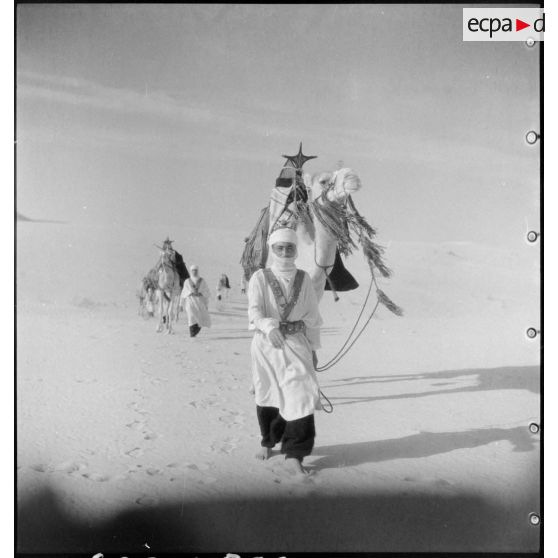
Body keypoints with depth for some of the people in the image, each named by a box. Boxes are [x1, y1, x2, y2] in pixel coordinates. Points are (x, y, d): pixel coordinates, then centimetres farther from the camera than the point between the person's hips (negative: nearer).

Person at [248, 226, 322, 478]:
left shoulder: (304, 279, 4)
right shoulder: (260, 278, -3)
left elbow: (312, 317, 10)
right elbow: (254, 311, -16)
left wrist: (313, 349, 12)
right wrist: (269, 327, -35)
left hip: (296, 345, 1)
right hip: (267, 344, -1)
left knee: (302, 397, -12)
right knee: (266, 397, 13)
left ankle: (294, 456, -5)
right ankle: (268, 441, 38)